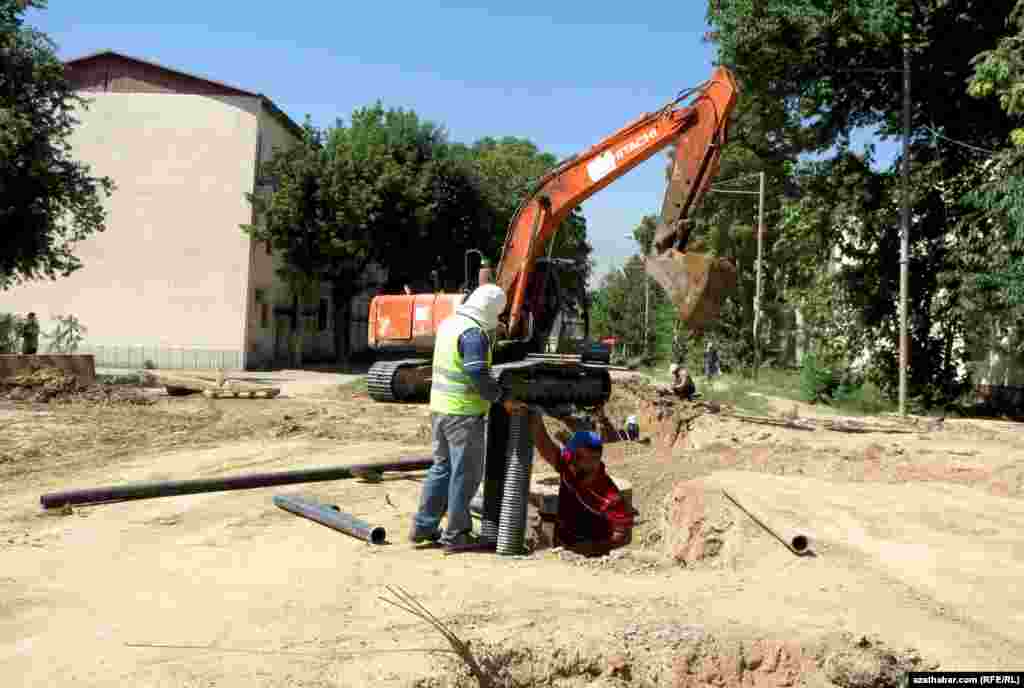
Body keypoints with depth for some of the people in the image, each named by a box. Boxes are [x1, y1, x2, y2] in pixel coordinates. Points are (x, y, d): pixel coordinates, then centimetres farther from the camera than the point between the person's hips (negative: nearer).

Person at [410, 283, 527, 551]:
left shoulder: (449, 322, 11)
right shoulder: (474, 333, -18)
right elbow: (479, 377, -23)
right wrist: (504, 400, -14)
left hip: (439, 407, 9)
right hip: (463, 412, -9)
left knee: (441, 467, 19)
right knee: (465, 474, 3)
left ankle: (423, 526, 23)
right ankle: (455, 534, 11)